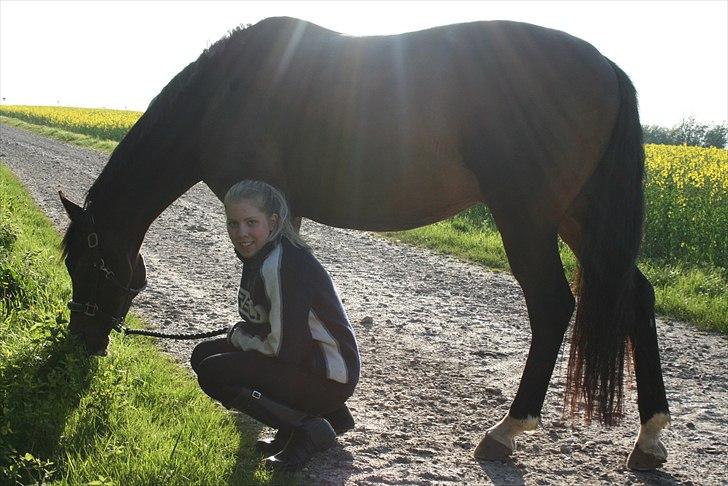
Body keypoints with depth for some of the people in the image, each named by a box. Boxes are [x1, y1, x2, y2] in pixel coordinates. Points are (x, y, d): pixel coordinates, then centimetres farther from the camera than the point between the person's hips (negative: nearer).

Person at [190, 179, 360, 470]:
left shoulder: (282, 265, -24)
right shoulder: (258, 255, 6)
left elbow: (283, 348, -23)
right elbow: (260, 323, 18)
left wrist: (237, 335, -7)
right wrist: (239, 333, -1)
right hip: (304, 359, 10)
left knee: (212, 373, -18)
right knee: (203, 355, 10)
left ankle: (308, 429, -6)